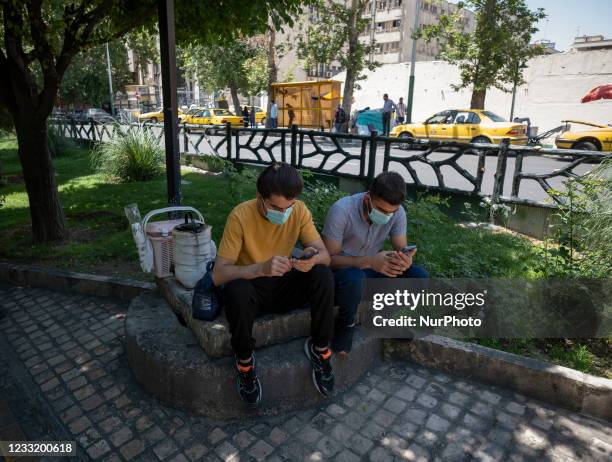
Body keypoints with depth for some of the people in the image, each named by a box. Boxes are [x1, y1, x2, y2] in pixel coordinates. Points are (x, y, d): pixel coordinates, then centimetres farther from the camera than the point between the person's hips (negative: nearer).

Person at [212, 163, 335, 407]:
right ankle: (244, 360, -10)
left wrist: (314, 258, -38)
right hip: (251, 286, -3)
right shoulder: (241, 215, -23)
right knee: (236, 291, -37)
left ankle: (320, 348, -5)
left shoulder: (299, 210, -13)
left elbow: (325, 254, -12)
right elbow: (218, 274, -27)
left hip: (283, 285, 3)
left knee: (323, 275, -25)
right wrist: (261, 268, -45)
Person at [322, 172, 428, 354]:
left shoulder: (397, 212, -12)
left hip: (372, 270, 5)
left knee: (419, 277, -16)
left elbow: (401, 249, -7)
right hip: (342, 270, -5)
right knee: (355, 278, -39)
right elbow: (329, 258, -24)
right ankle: (346, 324, -8)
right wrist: (369, 261, -39)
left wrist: (405, 260, -33)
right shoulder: (341, 210, -27)